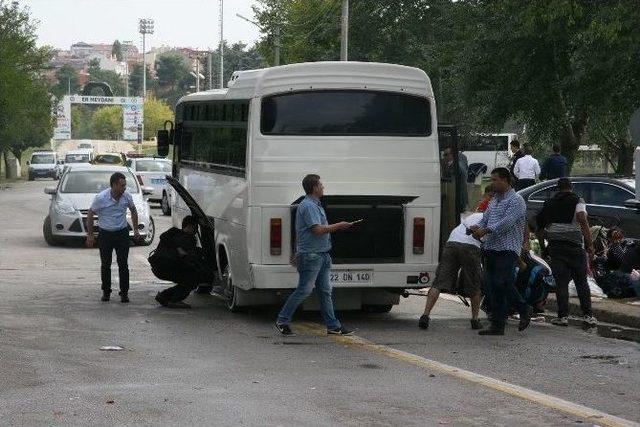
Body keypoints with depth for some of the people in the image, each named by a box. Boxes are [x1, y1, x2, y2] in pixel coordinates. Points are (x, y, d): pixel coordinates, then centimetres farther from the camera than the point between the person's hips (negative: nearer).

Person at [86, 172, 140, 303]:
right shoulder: (100, 198, -17)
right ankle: (106, 292, 18)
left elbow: (133, 211, 13)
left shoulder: (127, 196, -7)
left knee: (123, 264, -4)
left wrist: (136, 229, 11)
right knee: (105, 265, 5)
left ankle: (124, 293, 2)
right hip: (105, 234, -2)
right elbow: (90, 215, -5)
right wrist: (90, 235, -4)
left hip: (122, 233, 2)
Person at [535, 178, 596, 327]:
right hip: (575, 246, -2)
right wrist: (590, 244, -16)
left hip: (555, 247, 2)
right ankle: (587, 315, 4)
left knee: (561, 282, 4)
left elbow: (540, 228, 14)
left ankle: (563, 316, -1)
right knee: (581, 282, 6)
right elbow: (583, 221, -16)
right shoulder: (577, 201, 1)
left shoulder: (549, 204, 13)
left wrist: (543, 247, 23)